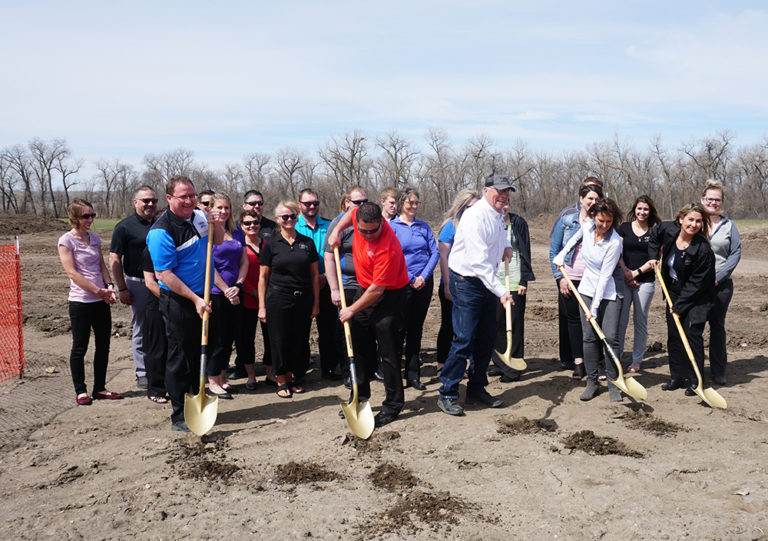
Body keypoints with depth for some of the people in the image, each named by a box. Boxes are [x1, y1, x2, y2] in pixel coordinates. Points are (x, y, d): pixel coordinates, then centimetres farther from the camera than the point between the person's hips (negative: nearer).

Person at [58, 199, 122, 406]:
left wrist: (109, 286, -3)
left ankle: (100, 388, 20)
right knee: (80, 347, 3)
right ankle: (80, 391, 15)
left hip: (101, 301, 6)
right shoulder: (66, 240, -7)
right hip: (80, 301, -6)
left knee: (103, 345, 9)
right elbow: (72, 273, -13)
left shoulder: (94, 237, 11)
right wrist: (97, 290, -16)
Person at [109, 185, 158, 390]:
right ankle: (143, 374, 13)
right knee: (141, 330, 4)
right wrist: (122, 288, -10)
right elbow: (115, 260, -6)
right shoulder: (125, 226, -4)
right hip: (138, 283, -4)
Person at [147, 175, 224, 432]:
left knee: (199, 354, 17)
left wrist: (216, 225, -3)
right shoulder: (160, 231, -18)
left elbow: (218, 243, 19)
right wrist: (194, 299, -22)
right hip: (178, 302, -8)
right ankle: (179, 417, 12)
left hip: (201, 298, 8)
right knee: (179, 358, 1)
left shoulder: (199, 216, 5)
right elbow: (164, 274, -20)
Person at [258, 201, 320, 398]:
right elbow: (263, 277, 2)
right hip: (277, 299, -2)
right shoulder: (271, 244, 1)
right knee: (279, 340, 2)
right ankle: (282, 381, 15)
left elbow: (314, 274, 9)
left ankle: (295, 377, 23)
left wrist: (316, 302, 5)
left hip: (303, 299, 2)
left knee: (300, 340, 6)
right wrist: (262, 306, -2)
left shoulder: (307, 243, 6)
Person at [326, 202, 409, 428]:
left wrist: (352, 309, -16)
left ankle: (393, 405, 7)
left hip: (388, 296, -8)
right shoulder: (360, 217, -11)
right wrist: (336, 230, 5)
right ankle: (360, 398, 27)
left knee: (388, 351, -5)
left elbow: (377, 290, -26)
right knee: (358, 346, 13)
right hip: (364, 290, 8)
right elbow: (351, 211, 18)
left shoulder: (388, 248, -32)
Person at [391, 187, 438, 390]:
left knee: (416, 329, 8)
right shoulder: (391, 226, -2)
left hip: (424, 282, 4)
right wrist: (409, 280, -10)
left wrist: (423, 276, -6)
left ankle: (413, 375, 14)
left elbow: (435, 252, 7)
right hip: (402, 284, -4)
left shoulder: (423, 226, 10)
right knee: (400, 328, -3)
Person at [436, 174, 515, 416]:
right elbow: (479, 260, -26)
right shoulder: (475, 216, -19)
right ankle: (447, 394, -1)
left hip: (487, 282, 9)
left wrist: (506, 246, 14)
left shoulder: (498, 216, 10)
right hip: (466, 282, -9)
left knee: (486, 338, 11)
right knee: (464, 339, -10)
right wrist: (500, 290, -30)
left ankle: (477, 389, 23)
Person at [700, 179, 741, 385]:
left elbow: (736, 253, 1)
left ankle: (718, 371, 15)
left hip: (721, 284, 1)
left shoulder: (729, 225, 7)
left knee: (717, 326, 8)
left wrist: (719, 277, -10)